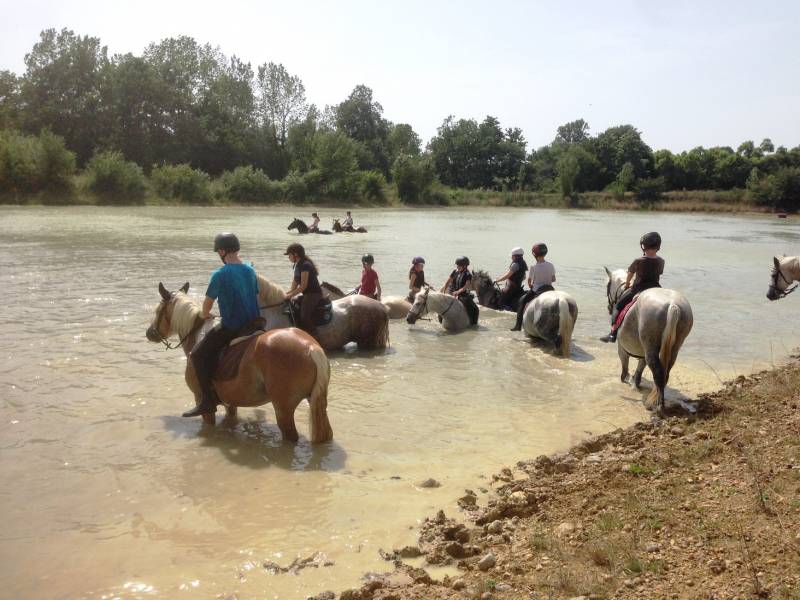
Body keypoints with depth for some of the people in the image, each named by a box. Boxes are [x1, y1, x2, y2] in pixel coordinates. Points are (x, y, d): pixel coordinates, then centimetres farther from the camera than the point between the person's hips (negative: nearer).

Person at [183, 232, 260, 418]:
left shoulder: (220, 275, -14)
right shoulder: (251, 271, 5)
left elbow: (207, 303, -5)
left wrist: (205, 315, 17)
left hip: (231, 327, -8)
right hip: (254, 324, 8)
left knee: (197, 355, 2)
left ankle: (208, 401, -3)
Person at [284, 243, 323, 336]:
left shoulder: (305, 265, -17)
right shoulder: (298, 265, 13)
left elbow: (303, 286, -19)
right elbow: (294, 286, 17)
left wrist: (289, 295, -14)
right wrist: (285, 294, 5)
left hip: (313, 294, -10)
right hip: (307, 294, 10)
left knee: (304, 316, -21)